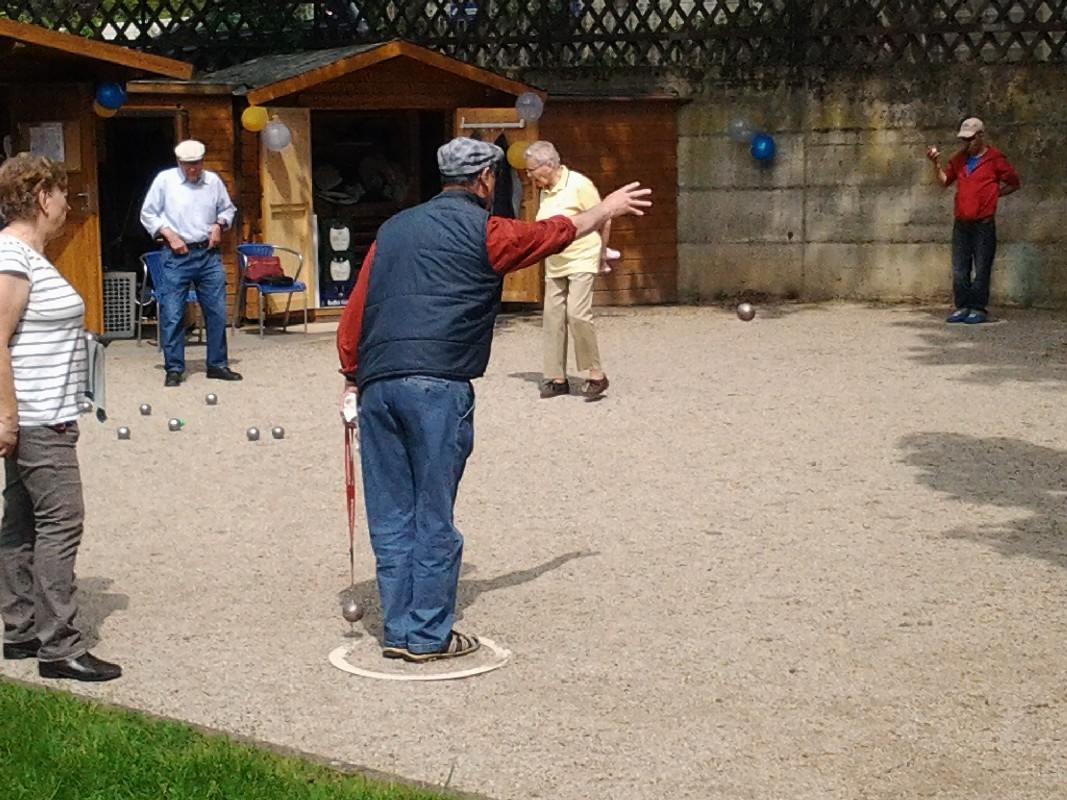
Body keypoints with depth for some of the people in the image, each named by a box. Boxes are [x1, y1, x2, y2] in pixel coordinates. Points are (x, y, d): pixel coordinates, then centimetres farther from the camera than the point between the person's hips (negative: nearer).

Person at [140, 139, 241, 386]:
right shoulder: (165, 180, -3)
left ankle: (218, 364, 16)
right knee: (172, 314, -4)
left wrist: (219, 225, -1)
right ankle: (174, 368, 5)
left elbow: (228, 209, 18)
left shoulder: (213, 180, 5)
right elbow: (148, 214, 1)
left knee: (217, 312, 5)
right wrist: (169, 235, -9)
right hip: (177, 256, -3)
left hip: (208, 254, 3)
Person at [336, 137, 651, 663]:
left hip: (376, 383, 6)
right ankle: (428, 636, 7)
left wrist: (353, 378, 21)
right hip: (438, 387, -5)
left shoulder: (394, 228, 19)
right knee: (433, 517, 2)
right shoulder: (484, 231, 3)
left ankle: (398, 630, 15)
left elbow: (354, 311, 16)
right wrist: (608, 208, 35)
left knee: (390, 516, 10)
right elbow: (557, 231, 19)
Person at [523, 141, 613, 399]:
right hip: (554, 266, 8)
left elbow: (604, 221, -8)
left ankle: (596, 374, -9)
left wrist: (601, 254, 1)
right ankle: (557, 378, 12)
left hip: (581, 261, -8)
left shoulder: (579, 185, -13)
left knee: (577, 314, -18)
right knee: (552, 319, 4)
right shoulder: (545, 191, 9)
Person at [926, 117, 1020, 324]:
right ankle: (962, 307, 11)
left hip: (983, 224, -5)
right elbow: (944, 180, 11)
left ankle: (979, 309, 3)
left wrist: (993, 194, -1)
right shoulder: (959, 158, 13)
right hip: (961, 223, 5)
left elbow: (1013, 183, 3)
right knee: (959, 270, 5)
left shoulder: (994, 158, -3)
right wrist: (936, 164, -3)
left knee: (981, 269, -2)